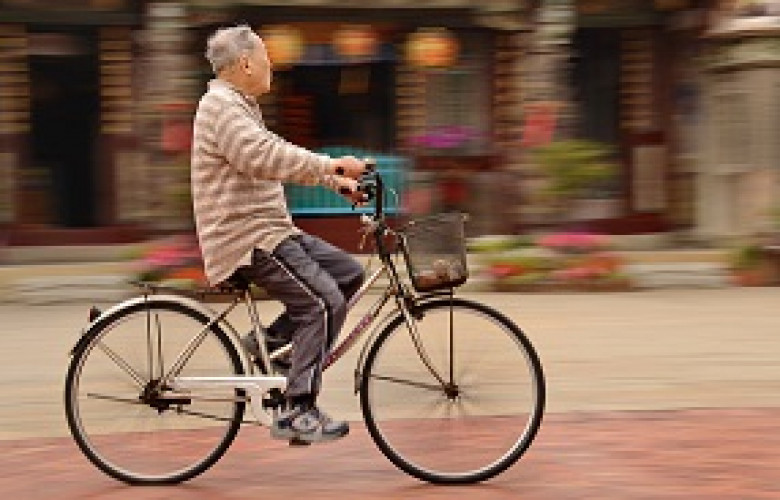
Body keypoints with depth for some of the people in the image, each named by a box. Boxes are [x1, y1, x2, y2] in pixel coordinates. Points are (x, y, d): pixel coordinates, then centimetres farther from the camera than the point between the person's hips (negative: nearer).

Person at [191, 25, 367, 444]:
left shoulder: (239, 107, 20)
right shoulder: (221, 107, -14)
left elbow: (281, 159, 25)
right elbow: (266, 157, -29)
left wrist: (336, 181, 16)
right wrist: (332, 165, -29)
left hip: (270, 229, 10)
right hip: (246, 237, -10)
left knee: (349, 273, 8)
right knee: (324, 303, -19)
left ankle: (271, 340, 8)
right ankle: (297, 414, -18)